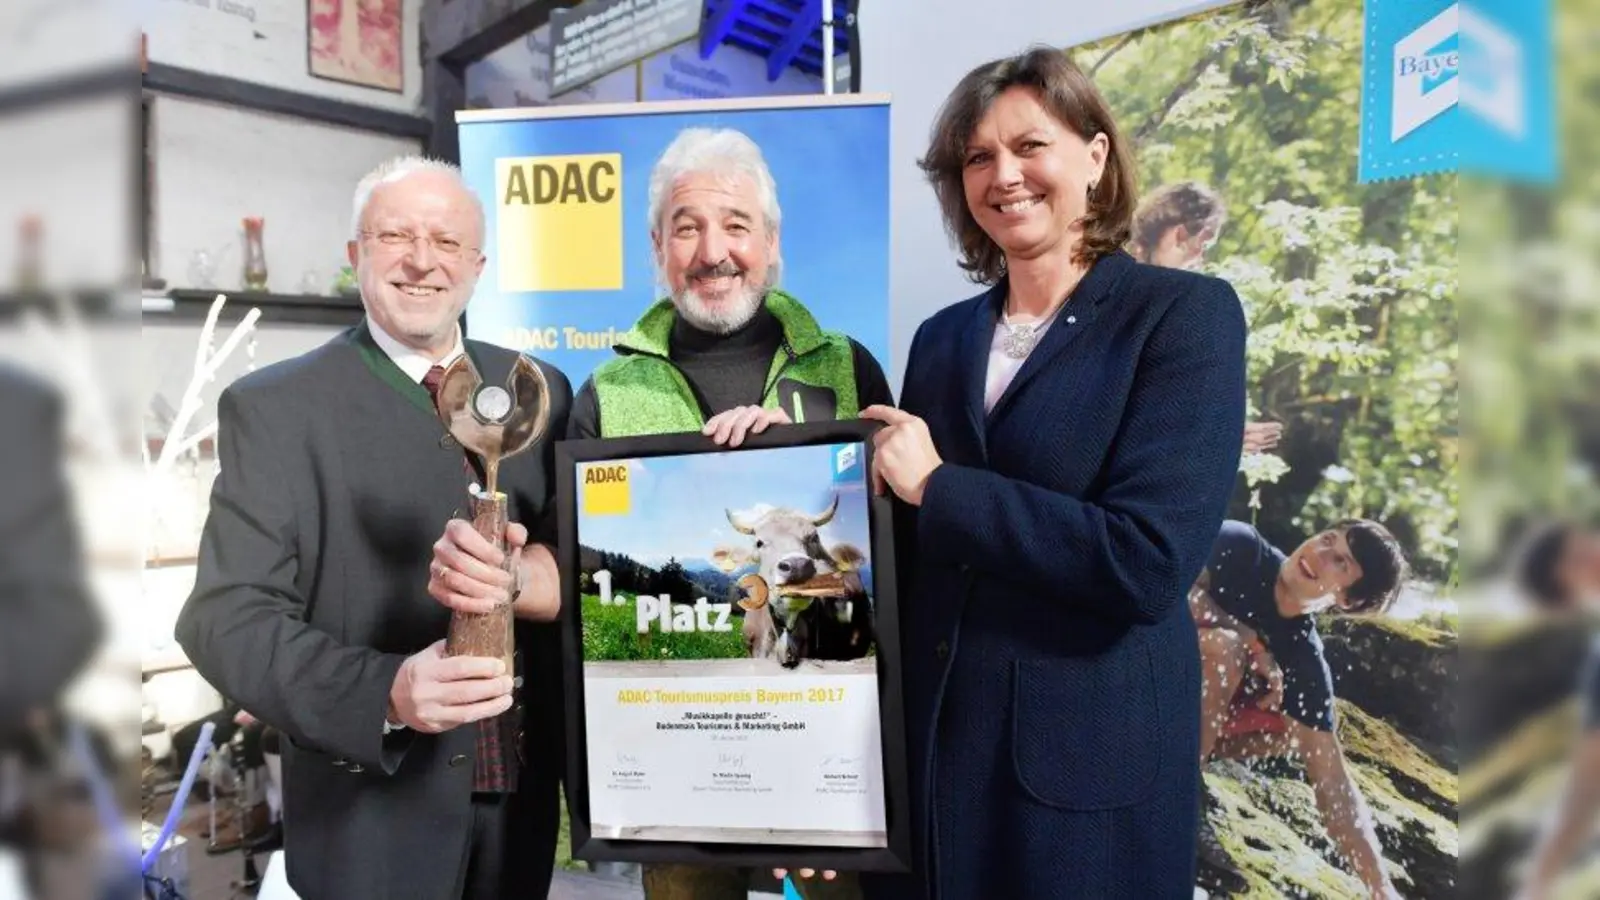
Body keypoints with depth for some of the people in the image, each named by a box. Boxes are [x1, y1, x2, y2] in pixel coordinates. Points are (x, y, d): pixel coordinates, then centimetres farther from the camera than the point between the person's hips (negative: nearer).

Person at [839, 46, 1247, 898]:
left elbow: (1149, 561, -19)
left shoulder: (1185, 313, -7)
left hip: (1088, 761, -4)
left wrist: (938, 487, -14)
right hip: (928, 743, 5)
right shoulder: (942, 338, 8)